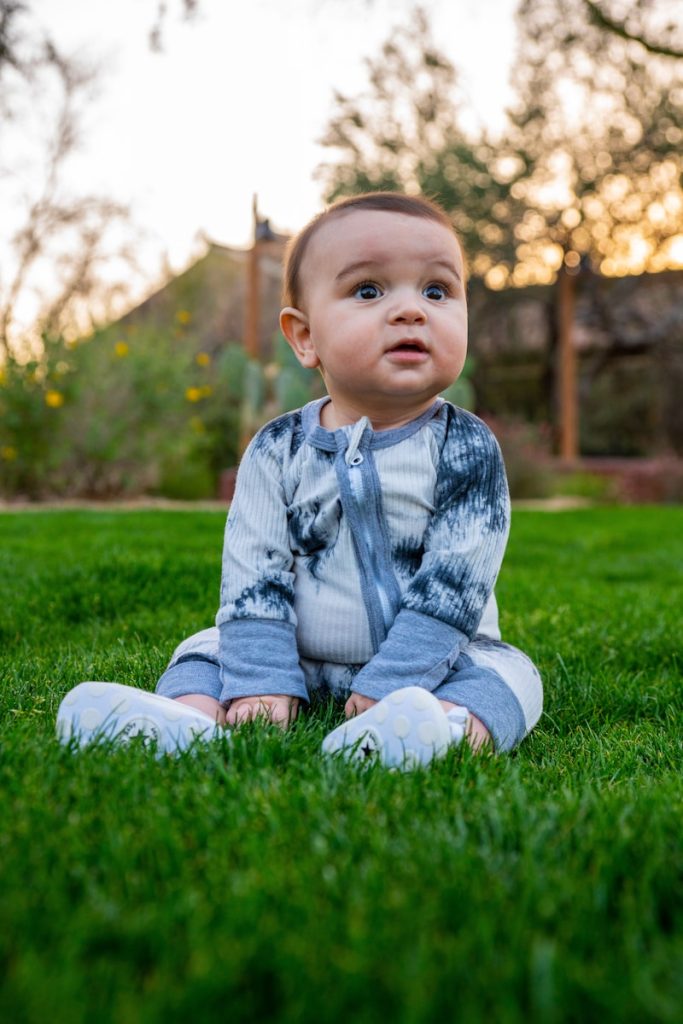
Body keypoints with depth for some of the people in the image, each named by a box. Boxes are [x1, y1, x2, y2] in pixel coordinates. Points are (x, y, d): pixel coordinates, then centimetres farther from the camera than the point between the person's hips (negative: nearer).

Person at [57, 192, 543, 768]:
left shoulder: (465, 449, -10)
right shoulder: (279, 450, -4)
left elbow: (455, 579, -16)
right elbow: (253, 574, -7)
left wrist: (392, 683, -24)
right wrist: (260, 679, -18)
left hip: (433, 657, -2)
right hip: (300, 660, 2)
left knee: (508, 674, -23)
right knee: (206, 649, -5)